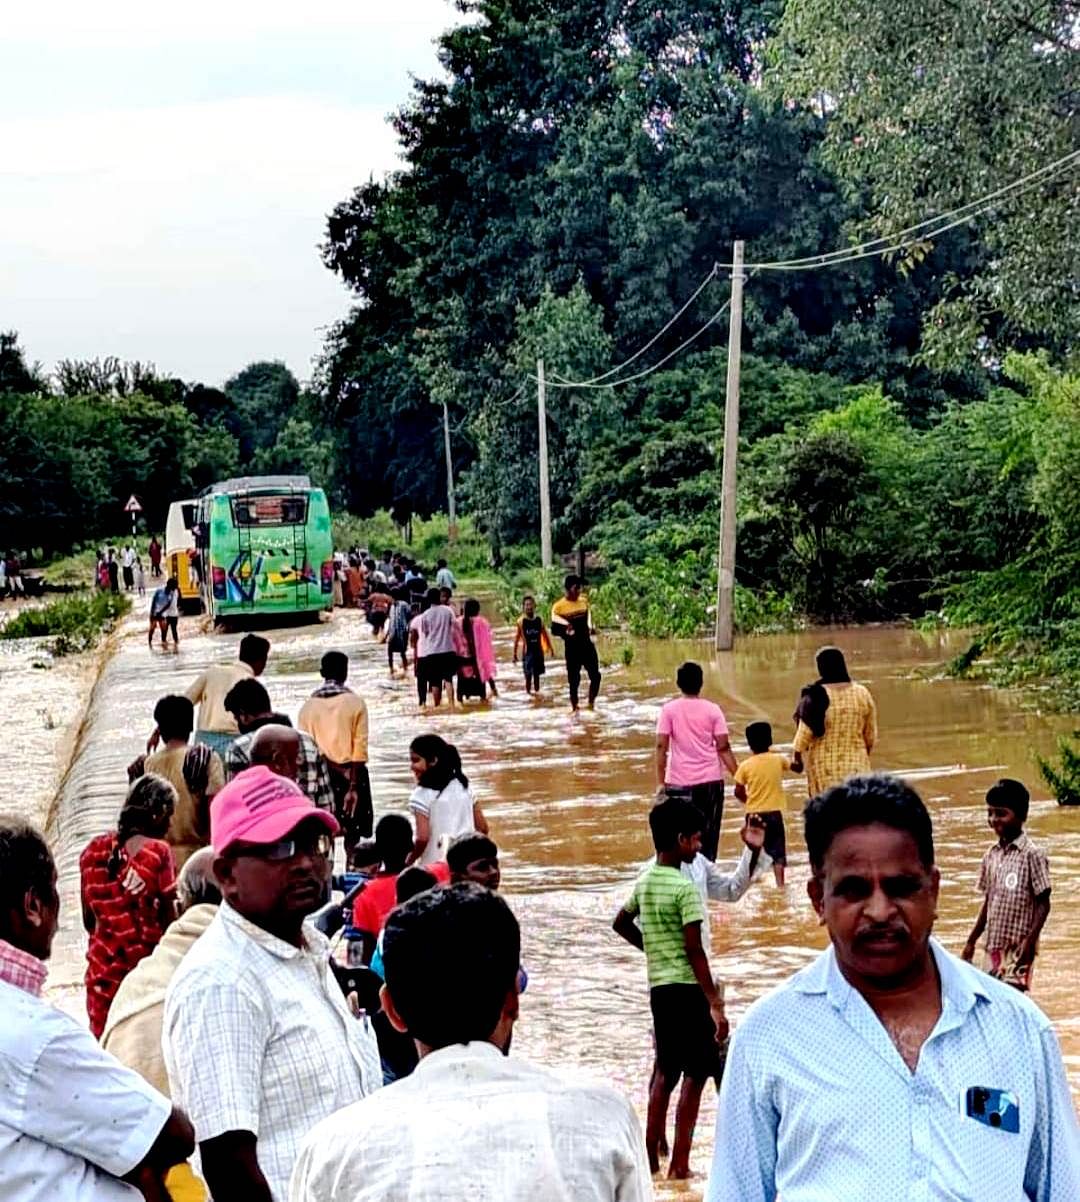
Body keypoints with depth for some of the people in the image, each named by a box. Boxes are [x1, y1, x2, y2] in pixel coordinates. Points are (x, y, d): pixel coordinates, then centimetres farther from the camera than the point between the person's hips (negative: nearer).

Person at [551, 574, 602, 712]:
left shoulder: (584, 601, 7)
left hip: (587, 644, 5)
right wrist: (566, 631, -25)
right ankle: (575, 708, 13)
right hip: (572, 647, -5)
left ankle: (591, 703, 21)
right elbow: (554, 629, -8)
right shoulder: (558, 607, -10)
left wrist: (590, 628, 6)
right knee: (574, 680, 0)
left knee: (595, 675, 3)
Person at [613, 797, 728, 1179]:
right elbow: (695, 951, -18)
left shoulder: (644, 882, 8)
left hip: (659, 986, 8)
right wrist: (715, 1004, -16)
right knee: (695, 1074, -1)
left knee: (666, 1070, 17)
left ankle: (652, 1154, 20)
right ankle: (679, 1163, 0)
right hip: (688, 988, -8)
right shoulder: (685, 888, -15)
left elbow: (621, 923, 23)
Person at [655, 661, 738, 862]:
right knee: (708, 835, 6)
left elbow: (661, 746, -7)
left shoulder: (669, 710, -2)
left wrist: (660, 782, -4)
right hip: (710, 781, 0)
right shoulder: (712, 710, -1)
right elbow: (723, 747, -4)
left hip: (679, 783, 0)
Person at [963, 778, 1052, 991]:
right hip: (994, 946, 7)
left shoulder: (1032, 855, -10)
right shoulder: (991, 855, 10)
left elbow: (1043, 904, -9)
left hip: (1018, 948, -7)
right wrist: (971, 941, 15)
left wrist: (1030, 941, -17)